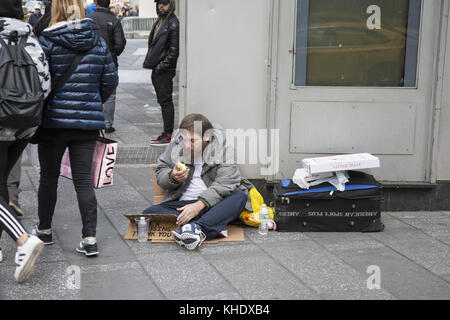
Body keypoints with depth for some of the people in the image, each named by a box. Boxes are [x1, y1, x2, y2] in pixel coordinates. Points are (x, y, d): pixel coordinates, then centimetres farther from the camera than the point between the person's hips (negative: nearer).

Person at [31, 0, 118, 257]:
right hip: (88, 122, 3)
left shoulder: (47, 41, -9)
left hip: (54, 120, -2)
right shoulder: (99, 42, 3)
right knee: (84, 181, 6)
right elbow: (111, 80, 7)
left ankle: (44, 230, 29)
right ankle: (90, 239, 2)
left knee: (49, 177, 14)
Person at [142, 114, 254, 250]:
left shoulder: (222, 149, -7)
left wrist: (199, 205, -30)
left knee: (240, 196, -30)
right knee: (149, 213, -24)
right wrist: (173, 177, -13)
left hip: (213, 203, -2)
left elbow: (224, 185, -17)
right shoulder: (175, 146, 3)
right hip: (182, 203, 3)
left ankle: (199, 228, -47)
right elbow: (160, 172, 12)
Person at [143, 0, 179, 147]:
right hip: (157, 70, 9)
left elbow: (174, 51, -17)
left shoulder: (173, 24, -14)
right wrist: (150, 61, 12)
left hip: (165, 70, -9)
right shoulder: (160, 21, 14)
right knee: (163, 101, 12)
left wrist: (161, 66, -17)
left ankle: (168, 135, 1)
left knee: (165, 101, -4)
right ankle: (166, 133, 19)